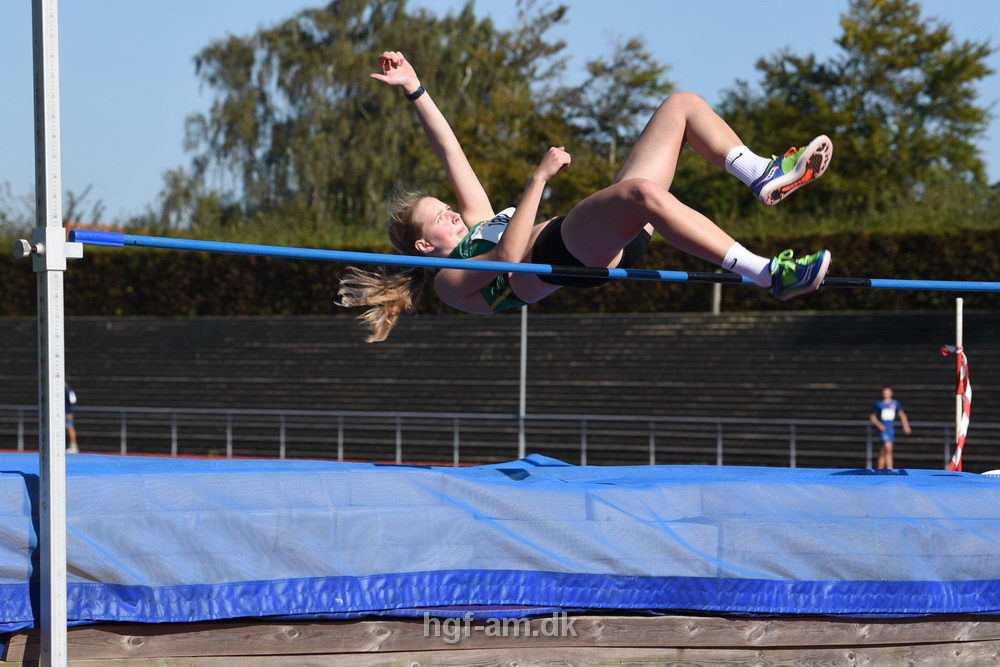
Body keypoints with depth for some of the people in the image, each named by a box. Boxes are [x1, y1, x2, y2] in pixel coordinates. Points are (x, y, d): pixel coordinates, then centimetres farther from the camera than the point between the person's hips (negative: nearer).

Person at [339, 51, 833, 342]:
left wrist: (415, 91, 25)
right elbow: (507, 259, -14)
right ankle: (772, 276, -46)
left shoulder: (476, 224, 33)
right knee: (641, 192, -43)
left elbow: (450, 153, 30)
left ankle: (766, 177, -13)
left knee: (681, 105, 6)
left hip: (617, 243, 10)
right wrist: (539, 178, -14)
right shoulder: (452, 280, 6)